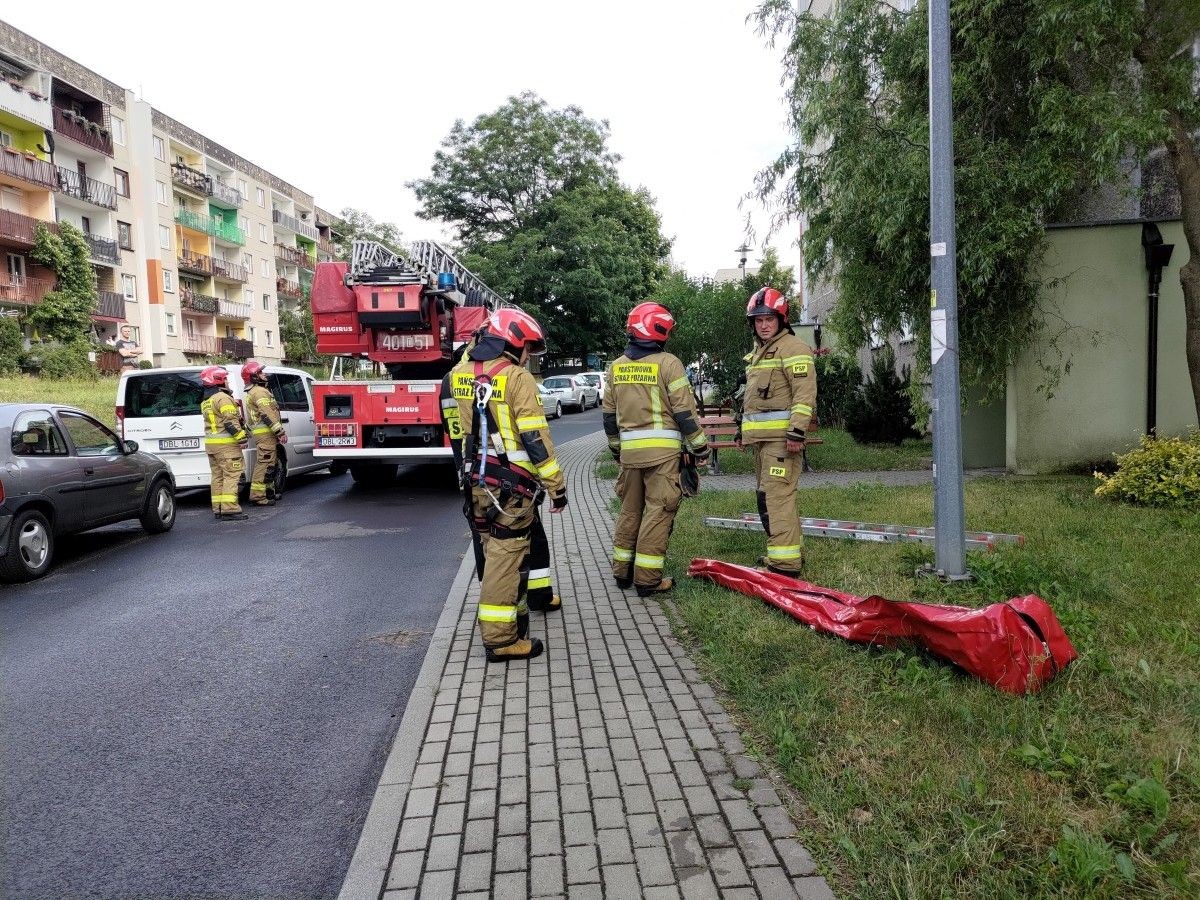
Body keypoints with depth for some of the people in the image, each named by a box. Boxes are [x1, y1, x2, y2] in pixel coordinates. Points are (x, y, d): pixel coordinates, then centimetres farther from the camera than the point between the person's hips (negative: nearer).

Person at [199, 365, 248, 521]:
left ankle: (218, 508, 14)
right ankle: (229, 509, -14)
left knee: (218, 476, 12)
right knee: (231, 475, -9)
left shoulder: (205, 402, 19)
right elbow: (231, 422, -19)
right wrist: (242, 438, -17)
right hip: (226, 444, -9)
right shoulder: (223, 398, -12)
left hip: (210, 443, 9)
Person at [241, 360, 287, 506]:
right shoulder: (260, 391, -11)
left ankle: (269, 492, 26)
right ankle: (258, 496, -12)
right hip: (266, 433, -11)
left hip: (260, 433, 11)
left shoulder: (251, 393, 24)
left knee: (270, 464, 18)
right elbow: (268, 414, -20)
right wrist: (280, 432, -20)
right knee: (264, 464, -11)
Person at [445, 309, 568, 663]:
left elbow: (457, 429, 14)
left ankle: (514, 613, 33)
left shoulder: (458, 374, 8)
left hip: (476, 482, 8)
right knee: (506, 557, -2)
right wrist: (556, 485, -11)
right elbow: (536, 438, -16)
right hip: (511, 485, -7)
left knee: (495, 552, 19)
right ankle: (500, 639, 2)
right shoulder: (517, 378, -14)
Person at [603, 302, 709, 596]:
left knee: (630, 510, 16)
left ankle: (622, 571, 24)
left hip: (629, 449, 5)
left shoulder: (616, 367, 9)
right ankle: (648, 579, 1)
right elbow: (685, 411, -9)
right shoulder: (668, 363, -8)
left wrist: (616, 447, 26)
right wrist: (700, 445, 1)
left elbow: (609, 414, 14)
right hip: (662, 449, -5)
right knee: (658, 511, 0)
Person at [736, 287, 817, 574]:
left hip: (781, 436, -10)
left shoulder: (793, 348, -8)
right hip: (761, 438, 10)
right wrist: (743, 428, 28)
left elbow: (805, 393, -17)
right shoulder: (757, 352, 23)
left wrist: (797, 431, -23)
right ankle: (792, 551, 25)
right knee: (768, 496, 14)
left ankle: (785, 563, -12)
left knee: (777, 496, -14)